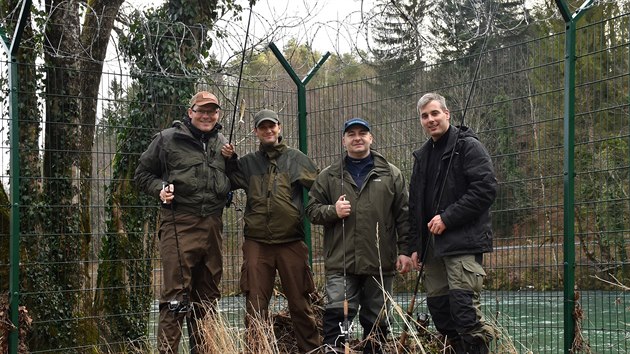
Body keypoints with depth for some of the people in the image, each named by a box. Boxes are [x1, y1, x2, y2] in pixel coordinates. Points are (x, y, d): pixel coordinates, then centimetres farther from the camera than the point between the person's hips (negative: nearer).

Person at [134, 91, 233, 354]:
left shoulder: (222, 144, 16)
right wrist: (160, 188, -11)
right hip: (180, 225, -5)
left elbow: (230, 181, 28)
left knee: (207, 297, 12)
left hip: (212, 226, 5)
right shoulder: (168, 139, 2)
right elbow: (143, 174, 7)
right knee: (175, 295, -10)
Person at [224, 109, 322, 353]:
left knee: (300, 303, 6)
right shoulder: (248, 163, 12)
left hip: (291, 242, -1)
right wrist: (229, 160, -1)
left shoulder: (296, 159, 6)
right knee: (255, 305, 4)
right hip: (257, 243, 1)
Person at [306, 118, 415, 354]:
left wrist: (405, 250, 0)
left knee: (376, 321, 9)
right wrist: (332, 211, -10)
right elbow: (312, 210, 10)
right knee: (337, 316, -7)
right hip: (340, 263, -1)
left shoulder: (391, 174, 8)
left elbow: (403, 215, 6)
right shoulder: (328, 176, 9)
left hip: (379, 264, 1)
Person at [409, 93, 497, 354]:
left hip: (462, 241, -7)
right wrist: (416, 245, 15)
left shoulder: (468, 146, -3)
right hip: (432, 244, 8)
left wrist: (447, 218, -16)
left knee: (463, 306, -15)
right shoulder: (422, 156, 19)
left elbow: (486, 188, -14)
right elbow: (415, 203, 23)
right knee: (438, 308, 7)